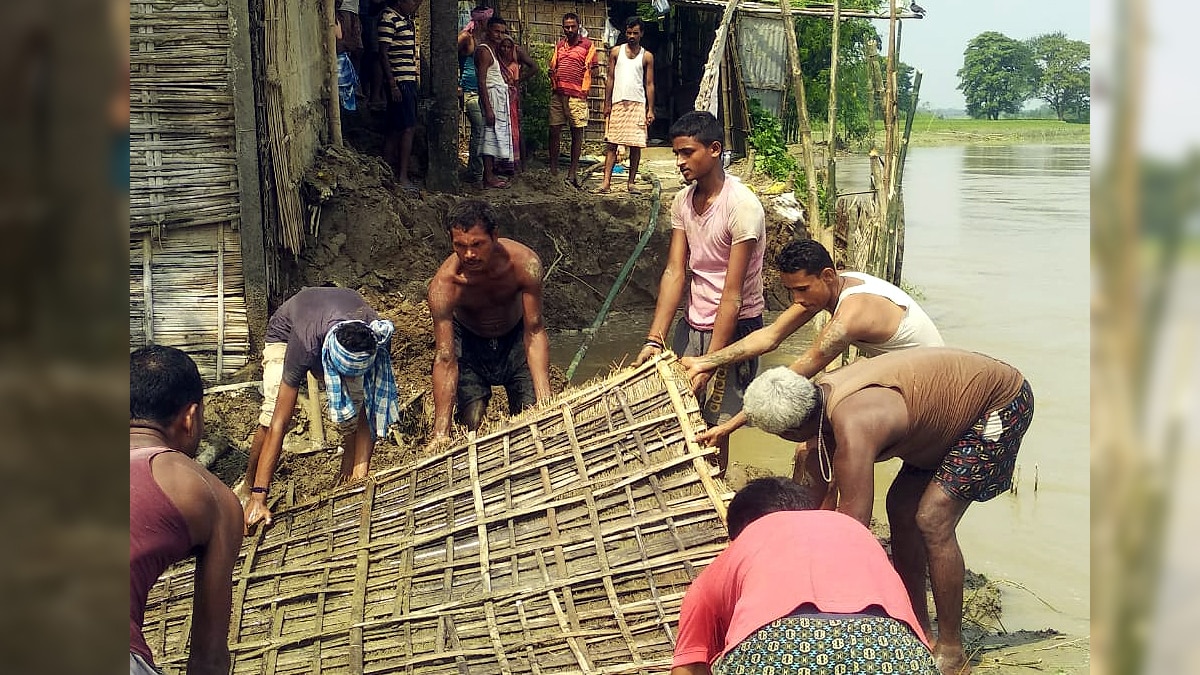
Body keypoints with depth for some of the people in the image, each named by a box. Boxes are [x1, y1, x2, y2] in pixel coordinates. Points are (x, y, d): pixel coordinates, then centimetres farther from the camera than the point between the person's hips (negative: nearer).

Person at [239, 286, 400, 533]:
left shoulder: (377, 339, -37)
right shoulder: (305, 345, -45)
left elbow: (370, 411, -29)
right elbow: (279, 423, -44)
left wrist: (361, 472, -38)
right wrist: (259, 498, -46)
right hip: (286, 332, -3)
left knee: (357, 406, -21)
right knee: (273, 412, -24)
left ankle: (348, 478, 0)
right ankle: (248, 488, -3)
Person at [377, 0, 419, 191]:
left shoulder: (406, 19, 17)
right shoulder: (388, 18, -12)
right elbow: (383, 54, -16)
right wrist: (392, 84, -19)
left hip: (409, 81, 9)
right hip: (399, 81, -9)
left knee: (396, 130, 9)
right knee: (408, 128, -10)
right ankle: (402, 177, -7)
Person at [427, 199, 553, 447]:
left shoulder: (524, 263, -32)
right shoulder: (444, 284, -33)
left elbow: (534, 333, -25)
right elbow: (445, 359, -32)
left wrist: (544, 398, -34)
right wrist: (441, 432, -35)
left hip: (515, 336, 1)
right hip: (468, 340, -1)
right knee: (472, 423, -13)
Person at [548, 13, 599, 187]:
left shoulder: (587, 45, 4)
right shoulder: (559, 45, 17)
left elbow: (592, 68, 3)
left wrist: (584, 87, -7)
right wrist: (553, 76, 4)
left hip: (577, 95, -4)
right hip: (558, 93, 4)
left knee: (577, 132, 2)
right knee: (554, 130, 3)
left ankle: (573, 171, 9)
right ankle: (553, 169, 11)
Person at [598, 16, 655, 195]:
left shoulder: (647, 56, 7)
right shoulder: (616, 52, 8)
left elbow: (649, 84, 7)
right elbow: (610, 79, 8)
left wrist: (650, 110, 0)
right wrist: (607, 104, 1)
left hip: (638, 104, 0)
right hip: (617, 104, 0)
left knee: (636, 145, 0)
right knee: (611, 143, -5)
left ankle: (631, 182, 8)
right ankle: (606, 181, -9)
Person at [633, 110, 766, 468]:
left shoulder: (742, 206, -21)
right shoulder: (682, 202, 1)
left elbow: (732, 294, -23)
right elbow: (674, 272, -3)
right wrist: (654, 340, -13)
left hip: (734, 326, -6)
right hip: (693, 321, 6)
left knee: (713, 426, -2)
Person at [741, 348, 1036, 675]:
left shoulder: (853, 427, -36)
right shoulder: (821, 394, -8)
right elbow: (818, 480, 8)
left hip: (1002, 403, -10)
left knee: (933, 519, -17)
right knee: (901, 507, 9)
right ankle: (918, 629, 21)